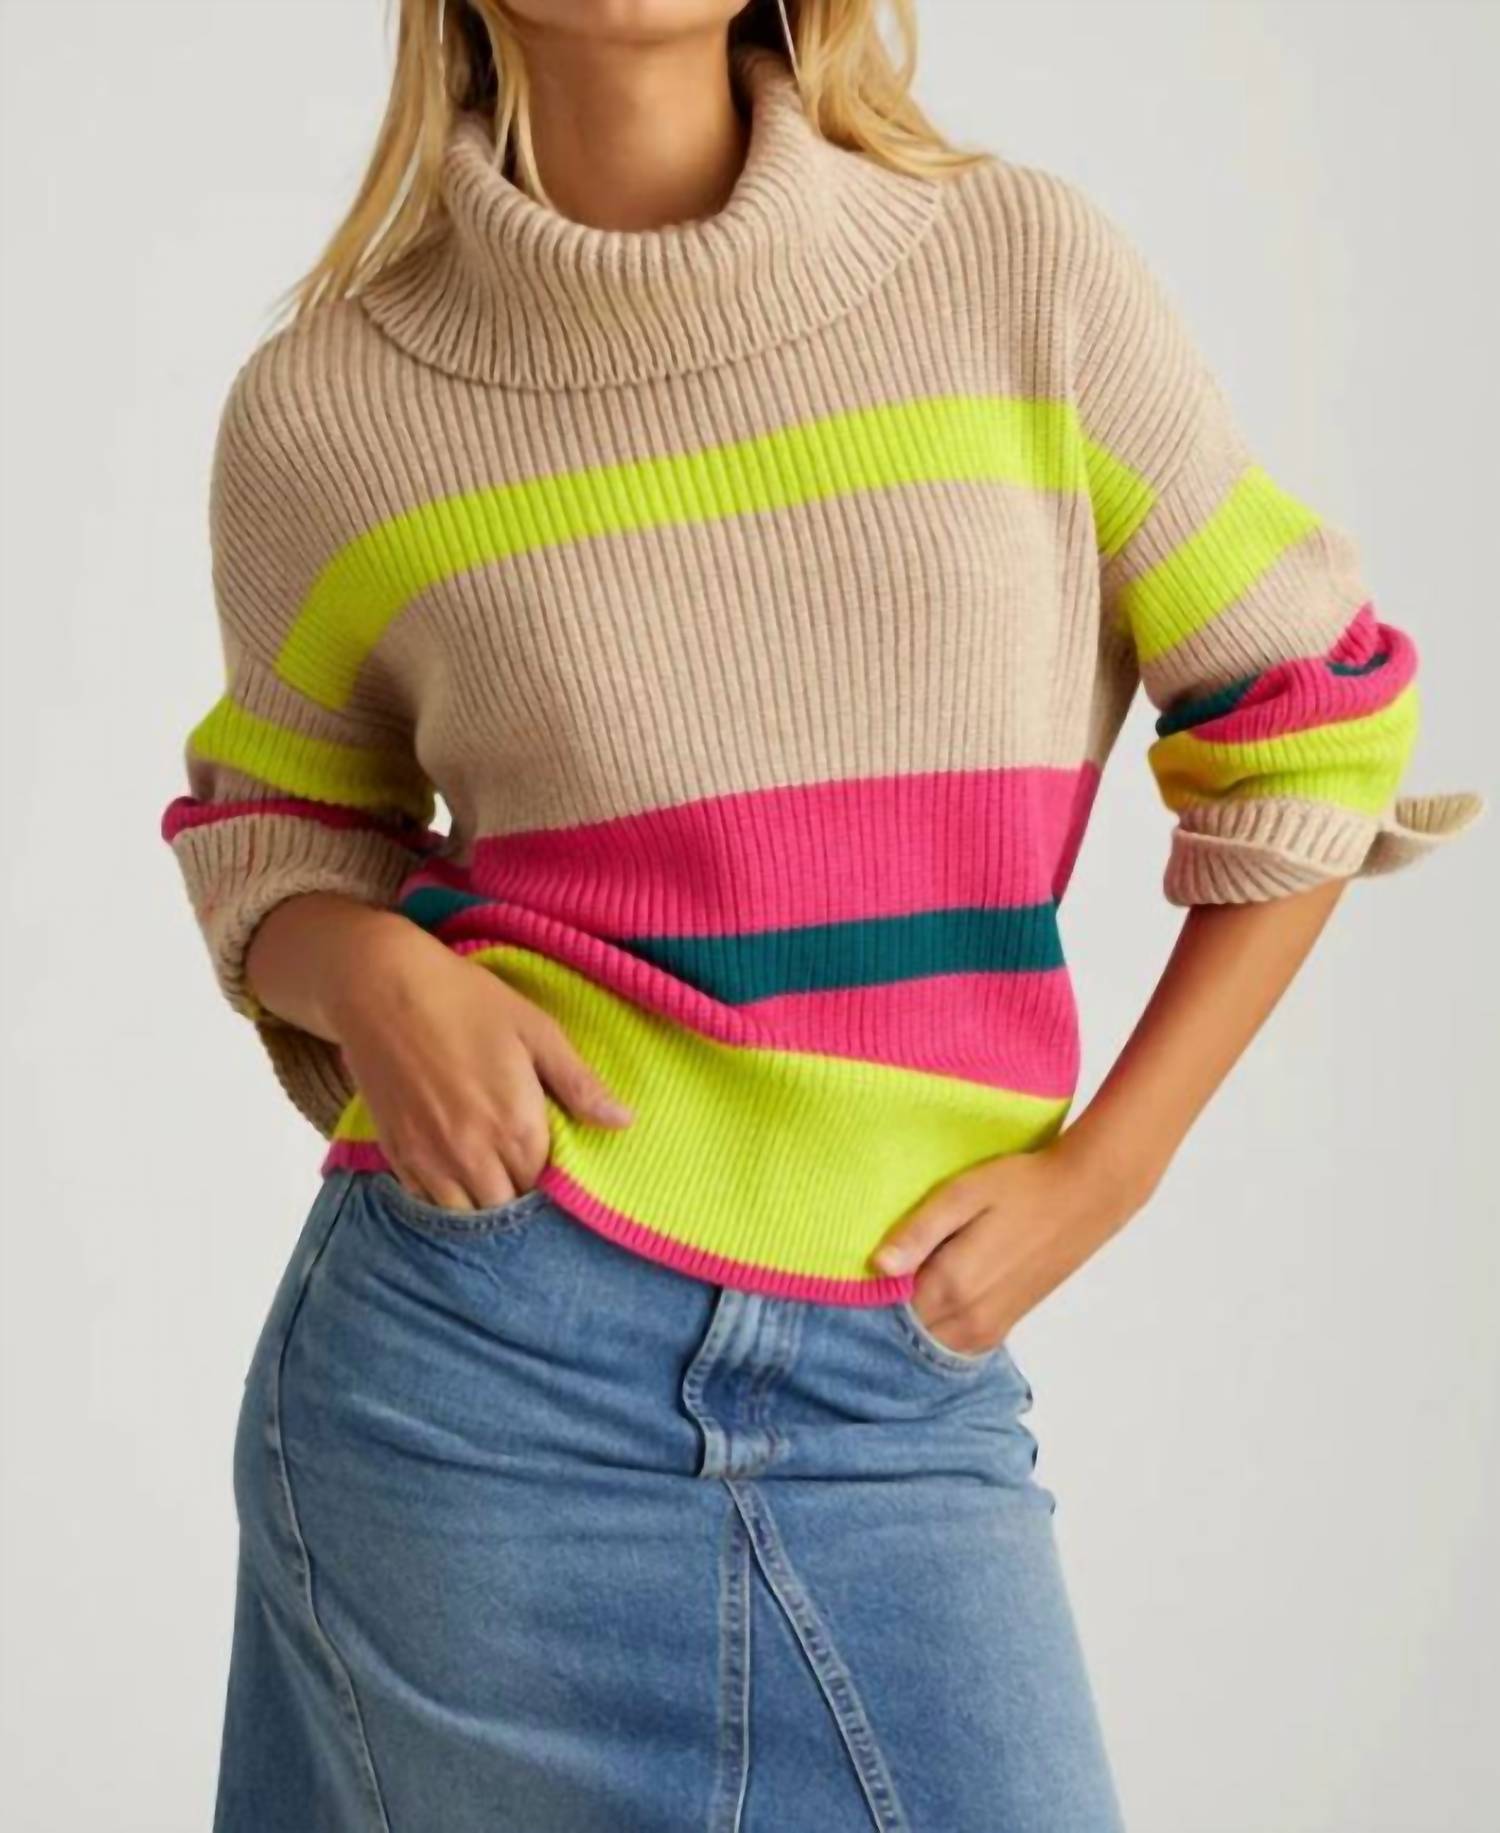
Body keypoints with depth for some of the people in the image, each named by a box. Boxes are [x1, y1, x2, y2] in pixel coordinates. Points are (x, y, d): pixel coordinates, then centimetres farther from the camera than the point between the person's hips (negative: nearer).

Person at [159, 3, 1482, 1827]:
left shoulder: (1023, 266, -1)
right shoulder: (327, 403, -1)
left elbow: (1312, 726, 5)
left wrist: (1099, 1170, -2)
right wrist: (367, 974, -8)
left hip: (895, 1390, 1)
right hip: (475, 1352, 0)